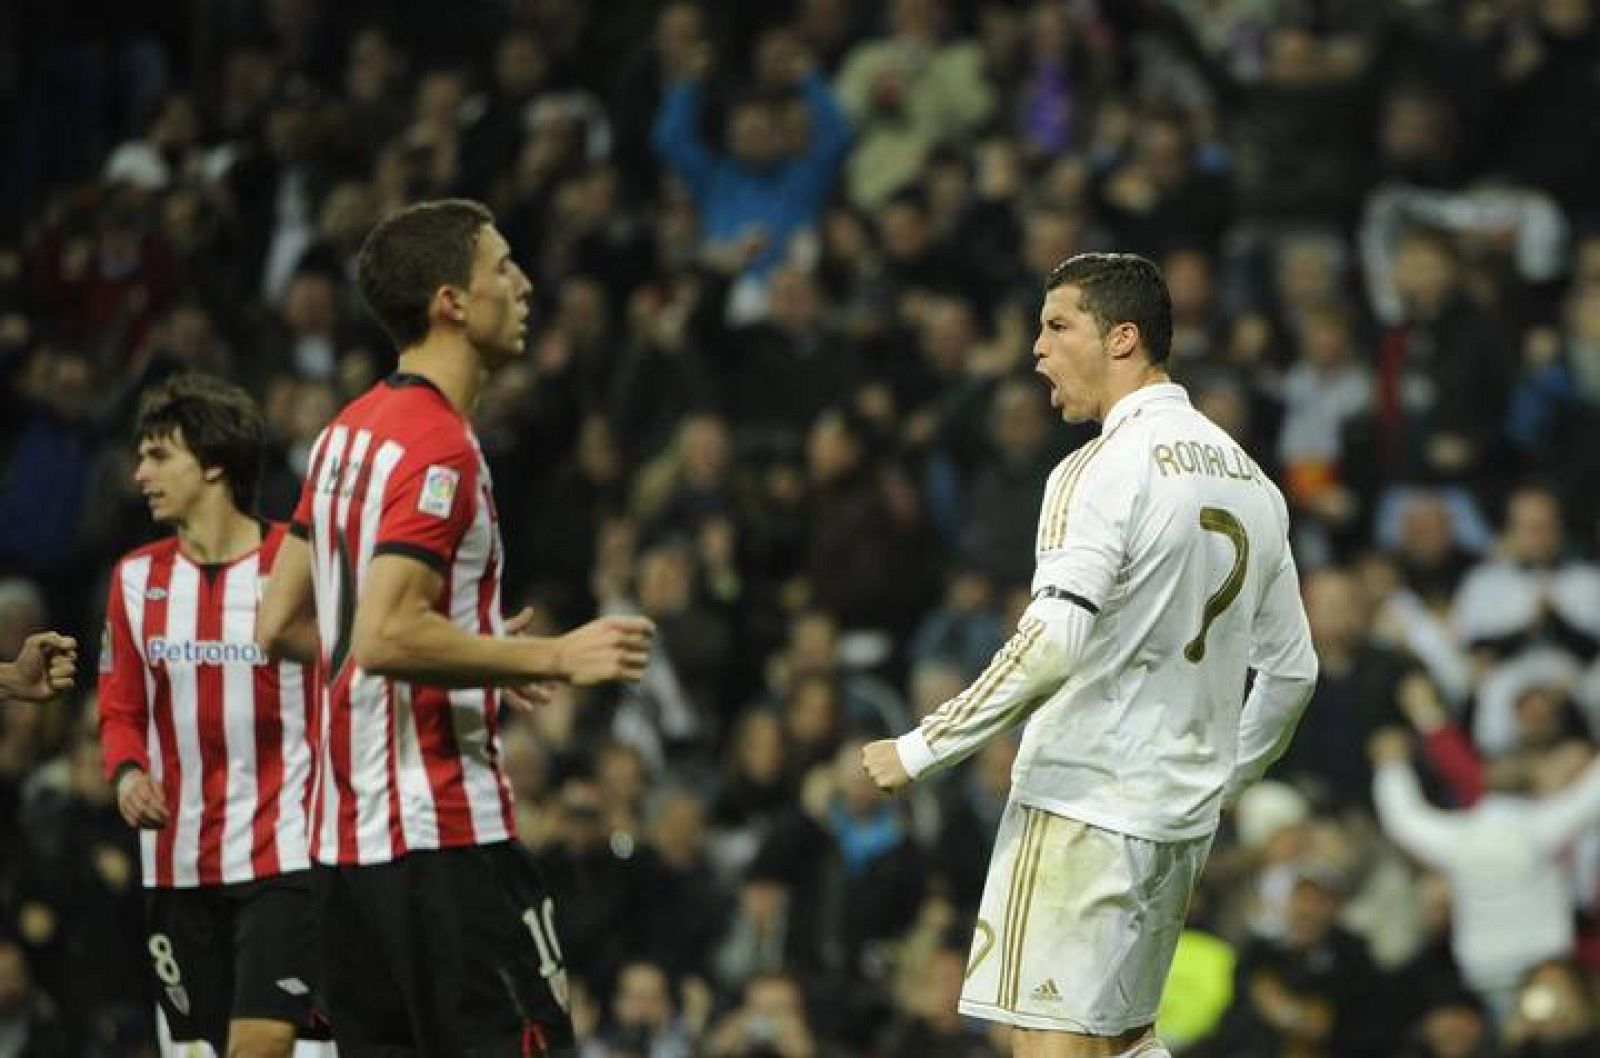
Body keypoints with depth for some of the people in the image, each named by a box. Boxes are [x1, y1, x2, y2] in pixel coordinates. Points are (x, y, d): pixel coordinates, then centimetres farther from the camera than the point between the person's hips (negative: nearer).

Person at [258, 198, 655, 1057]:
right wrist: (553, 658, -17)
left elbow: (282, 623, 19)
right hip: (441, 833, -9)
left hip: (343, 833, 9)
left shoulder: (348, 432, 14)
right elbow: (386, 636, -24)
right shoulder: (437, 446, -14)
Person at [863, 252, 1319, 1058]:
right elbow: (1292, 669, 17)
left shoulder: (1105, 470, -12)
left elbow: (1051, 647, -23)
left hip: (1084, 803, -8)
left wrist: (920, 750, -18)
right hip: (1181, 817, 8)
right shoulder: (1247, 477, 13)